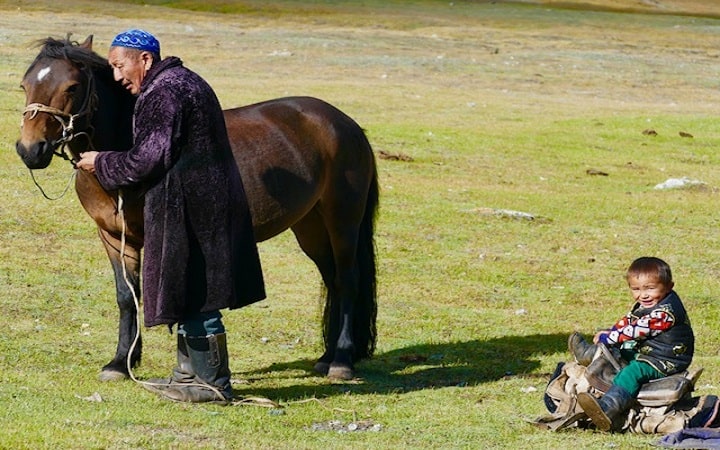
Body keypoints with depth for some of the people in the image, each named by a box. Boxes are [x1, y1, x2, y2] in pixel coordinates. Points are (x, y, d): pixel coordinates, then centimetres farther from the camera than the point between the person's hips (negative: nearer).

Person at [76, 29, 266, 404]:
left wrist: (102, 164, -5)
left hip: (187, 210, -11)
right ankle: (191, 373, 26)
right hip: (207, 203, 11)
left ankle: (214, 383, 1)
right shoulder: (182, 82, 17)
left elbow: (148, 160, -20)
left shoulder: (162, 95, -17)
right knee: (193, 294, 18)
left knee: (193, 296, -4)